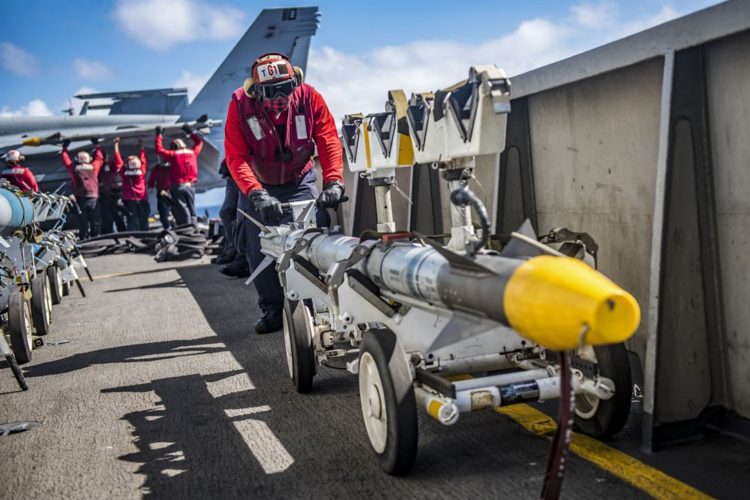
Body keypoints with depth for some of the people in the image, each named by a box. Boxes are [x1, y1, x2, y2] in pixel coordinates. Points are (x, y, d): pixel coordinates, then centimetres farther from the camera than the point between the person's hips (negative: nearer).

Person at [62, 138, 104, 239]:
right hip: (93, 197, 0)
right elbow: (99, 157, 18)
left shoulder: (74, 169, 1)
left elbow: (66, 160, 17)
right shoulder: (94, 167, 1)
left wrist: (64, 148, 31)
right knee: (95, 221, 7)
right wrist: (97, 145, 31)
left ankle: (83, 239, 0)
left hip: (80, 198, 0)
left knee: (83, 220, 2)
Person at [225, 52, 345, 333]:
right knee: (259, 250, -2)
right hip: (258, 187, 0)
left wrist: (333, 182, -32)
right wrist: (255, 193, -39)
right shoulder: (240, 105, -19)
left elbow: (329, 141, -17)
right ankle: (273, 311, 13)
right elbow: (236, 157, -25)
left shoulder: (309, 98, -16)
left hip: (300, 183, 0)